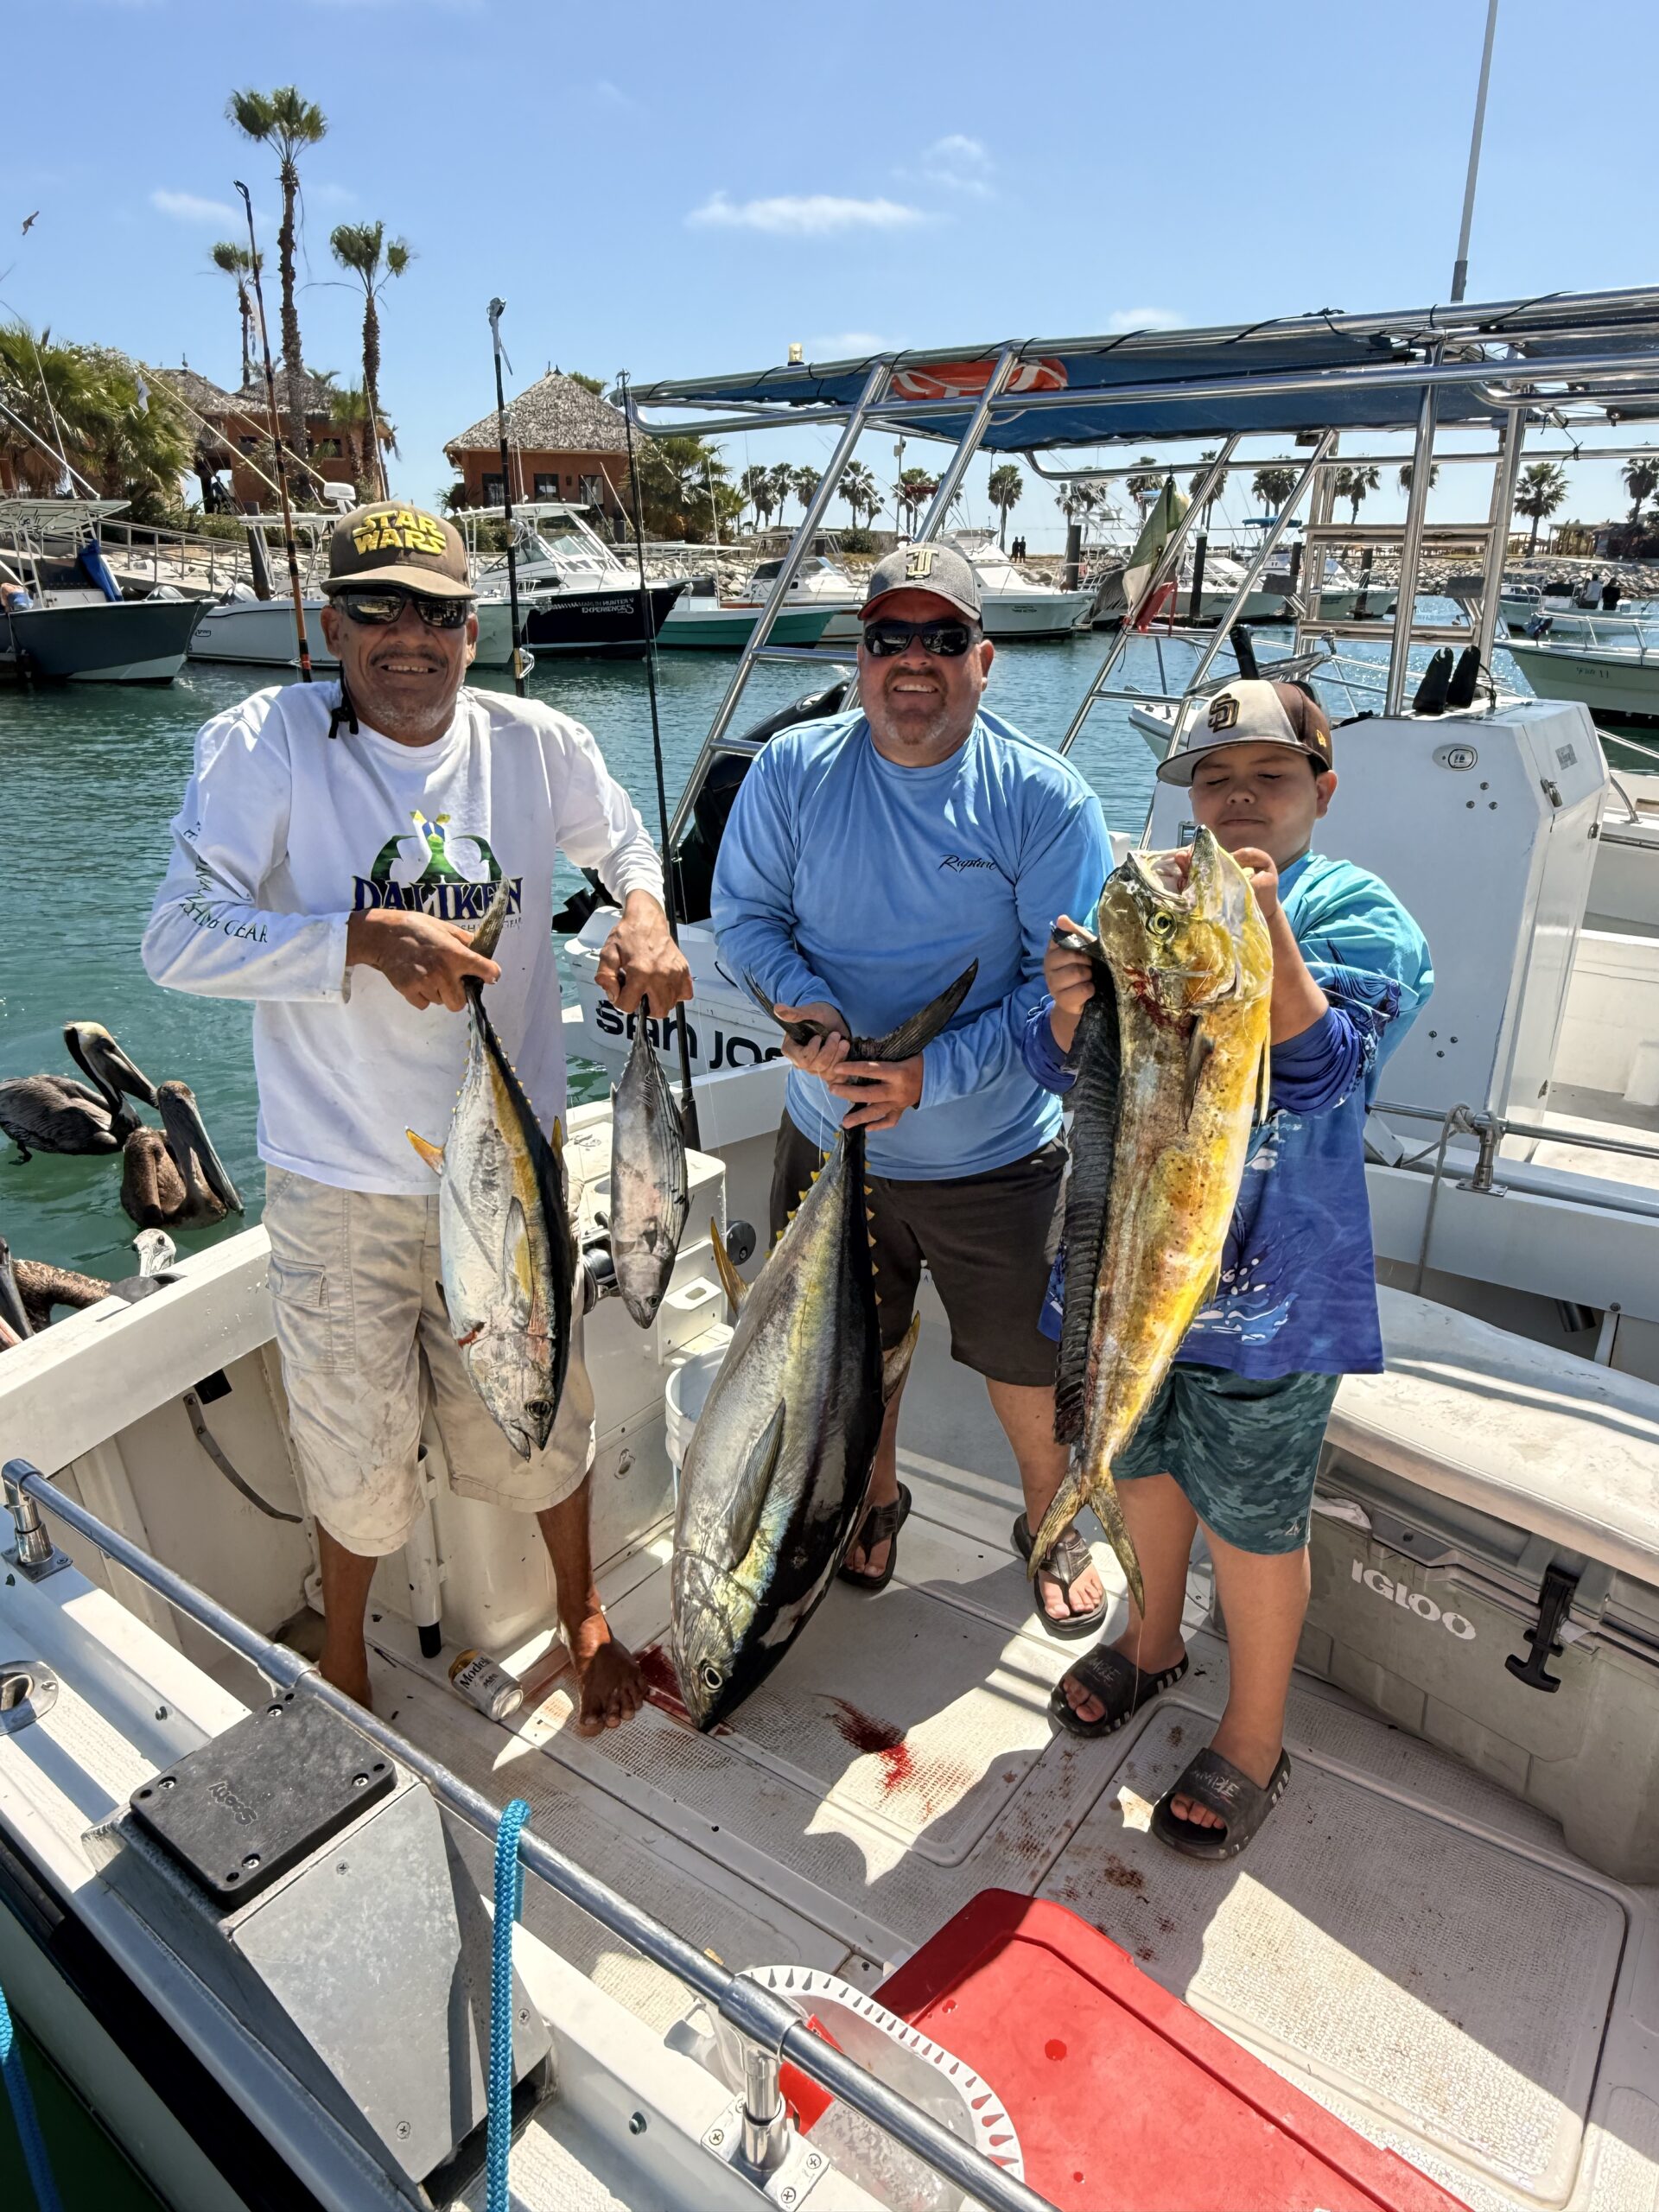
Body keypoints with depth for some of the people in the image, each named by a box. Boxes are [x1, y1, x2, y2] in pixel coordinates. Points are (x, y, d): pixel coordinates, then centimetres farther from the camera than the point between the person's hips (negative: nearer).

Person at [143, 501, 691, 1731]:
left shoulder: (536, 744, -3)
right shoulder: (265, 743, -11)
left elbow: (625, 839, 16)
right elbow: (180, 938, -16)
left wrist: (644, 916, -6)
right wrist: (366, 938, -29)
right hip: (340, 1180, -2)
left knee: (542, 1412, 17)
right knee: (356, 1453, 15)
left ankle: (583, 1612, 46)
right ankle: (342, 1654, 47)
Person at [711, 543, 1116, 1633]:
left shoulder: (1046, 798, -13)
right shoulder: (793, 770, -6)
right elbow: (744, 914, -1)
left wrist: (937, 1073, -25)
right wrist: (803, 1007, -21)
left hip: (998, 1155, -2)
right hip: (832, 1135, 2)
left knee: (1030, 1362, 14)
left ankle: (1051, 1525, 44)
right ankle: (875, 1498, 51)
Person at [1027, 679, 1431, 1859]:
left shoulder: (1359, 914, -9)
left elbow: (1320, 1072, -24)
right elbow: (1068, 1067, -1)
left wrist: (1268, 930, -37)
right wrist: (1069, 1007, -23)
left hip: (1269, 1277, -4)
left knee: (1252, 1517, 9)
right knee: (1143, 1460, 23)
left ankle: (1254, 1740, 34)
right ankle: (1154, 1639, 51)